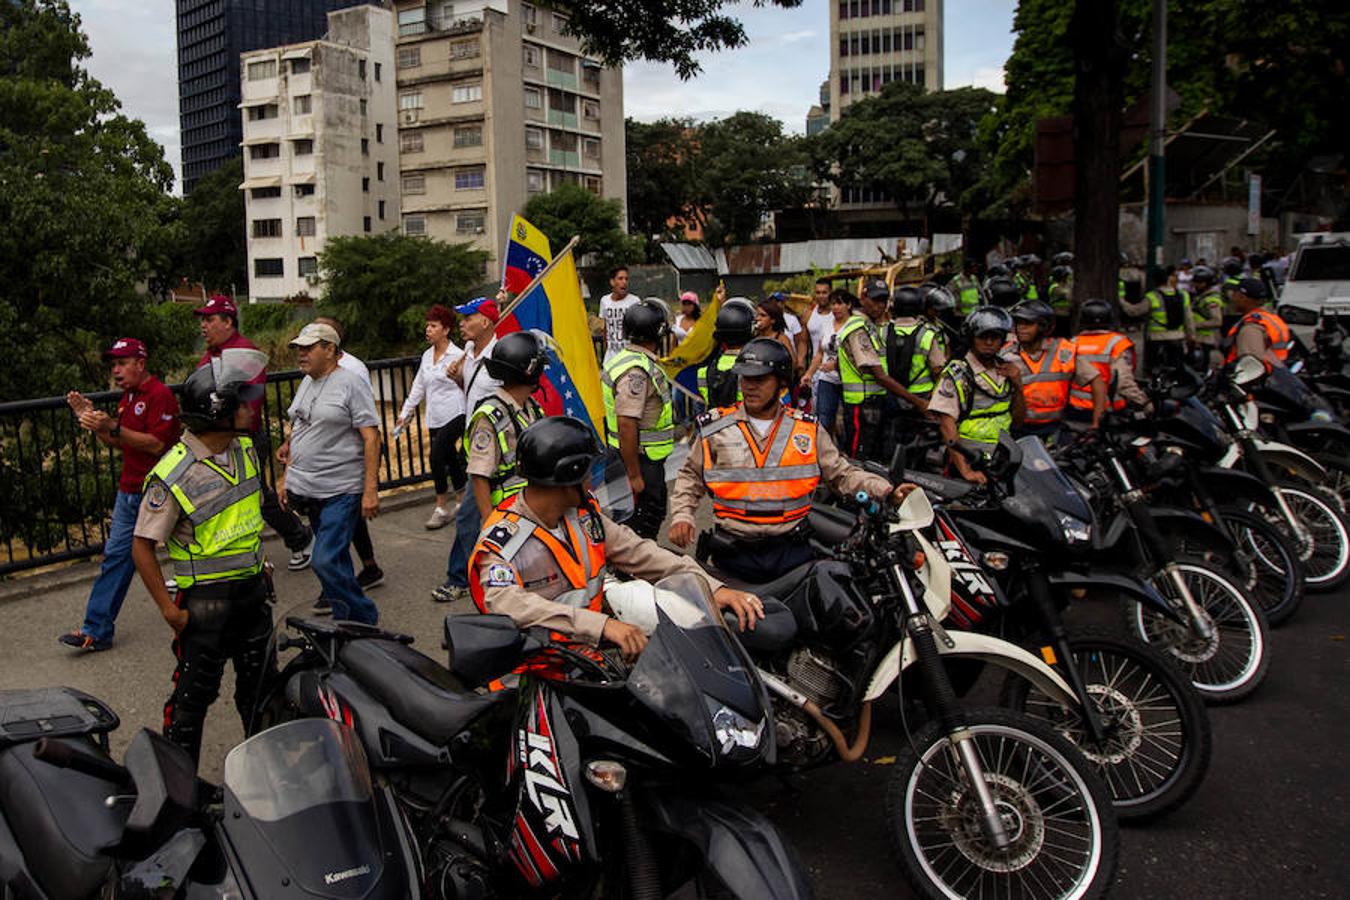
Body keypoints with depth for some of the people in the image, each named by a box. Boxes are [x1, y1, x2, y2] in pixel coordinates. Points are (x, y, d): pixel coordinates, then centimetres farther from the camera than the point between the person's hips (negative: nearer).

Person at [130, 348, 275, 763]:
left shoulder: (245, 448, 1)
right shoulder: (174, 475, -21)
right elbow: (142, 546, -16)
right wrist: (168, 608, -18)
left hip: (253, 588, 7)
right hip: (204, 600, -7)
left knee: (260, 682, 19)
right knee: (195, 693, 4)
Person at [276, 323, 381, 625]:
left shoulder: (350, 383, -11)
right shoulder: (306, 383, 13)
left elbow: (371, 437, -15)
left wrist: (370, 489, -20)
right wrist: (286, 476, 19)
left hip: (341, 491, -8)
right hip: (308, 489, 8)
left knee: (326, 561, -14)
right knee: (336, 557, 15)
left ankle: (363, 618, 2)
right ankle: (347, 619, 26)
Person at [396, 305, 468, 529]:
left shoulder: (457, 355, -9)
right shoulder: (427, 355, 13)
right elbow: (418, 386, 19)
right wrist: (406, 411, 18)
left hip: (454, 415, -7)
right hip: (435, 418, 7)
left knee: (437, 456, -16)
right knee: (451, 460, 11)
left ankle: (442, 509, -6)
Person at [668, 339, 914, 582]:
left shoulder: (808, 429, 6)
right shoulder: (714, 427, 4)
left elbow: (841, 474, 10)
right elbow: (691, 477, 13)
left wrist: (888, 491, -4)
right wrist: (681, 515, -3)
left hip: (792, 551, 1)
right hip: (735, 554, -1)